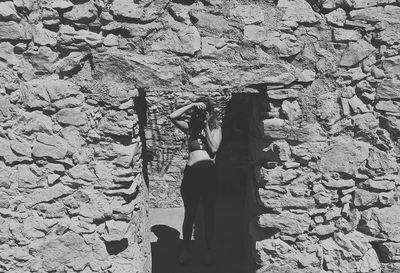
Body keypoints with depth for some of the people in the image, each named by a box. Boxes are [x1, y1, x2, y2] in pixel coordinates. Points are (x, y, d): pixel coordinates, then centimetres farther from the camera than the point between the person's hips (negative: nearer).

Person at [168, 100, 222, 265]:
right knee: (189, 214, 10)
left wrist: (206, 127, -5)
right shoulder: (190, 128, 11)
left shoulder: (215, 129, 9)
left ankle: (209, 250, 25)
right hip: (191, 173, 1)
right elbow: (172, 116, -1)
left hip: (209, 173, -1)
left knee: (209, 214, 10)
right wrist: (191, 105, -3)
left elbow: (214, 149, -7)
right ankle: (186, 250, 26)